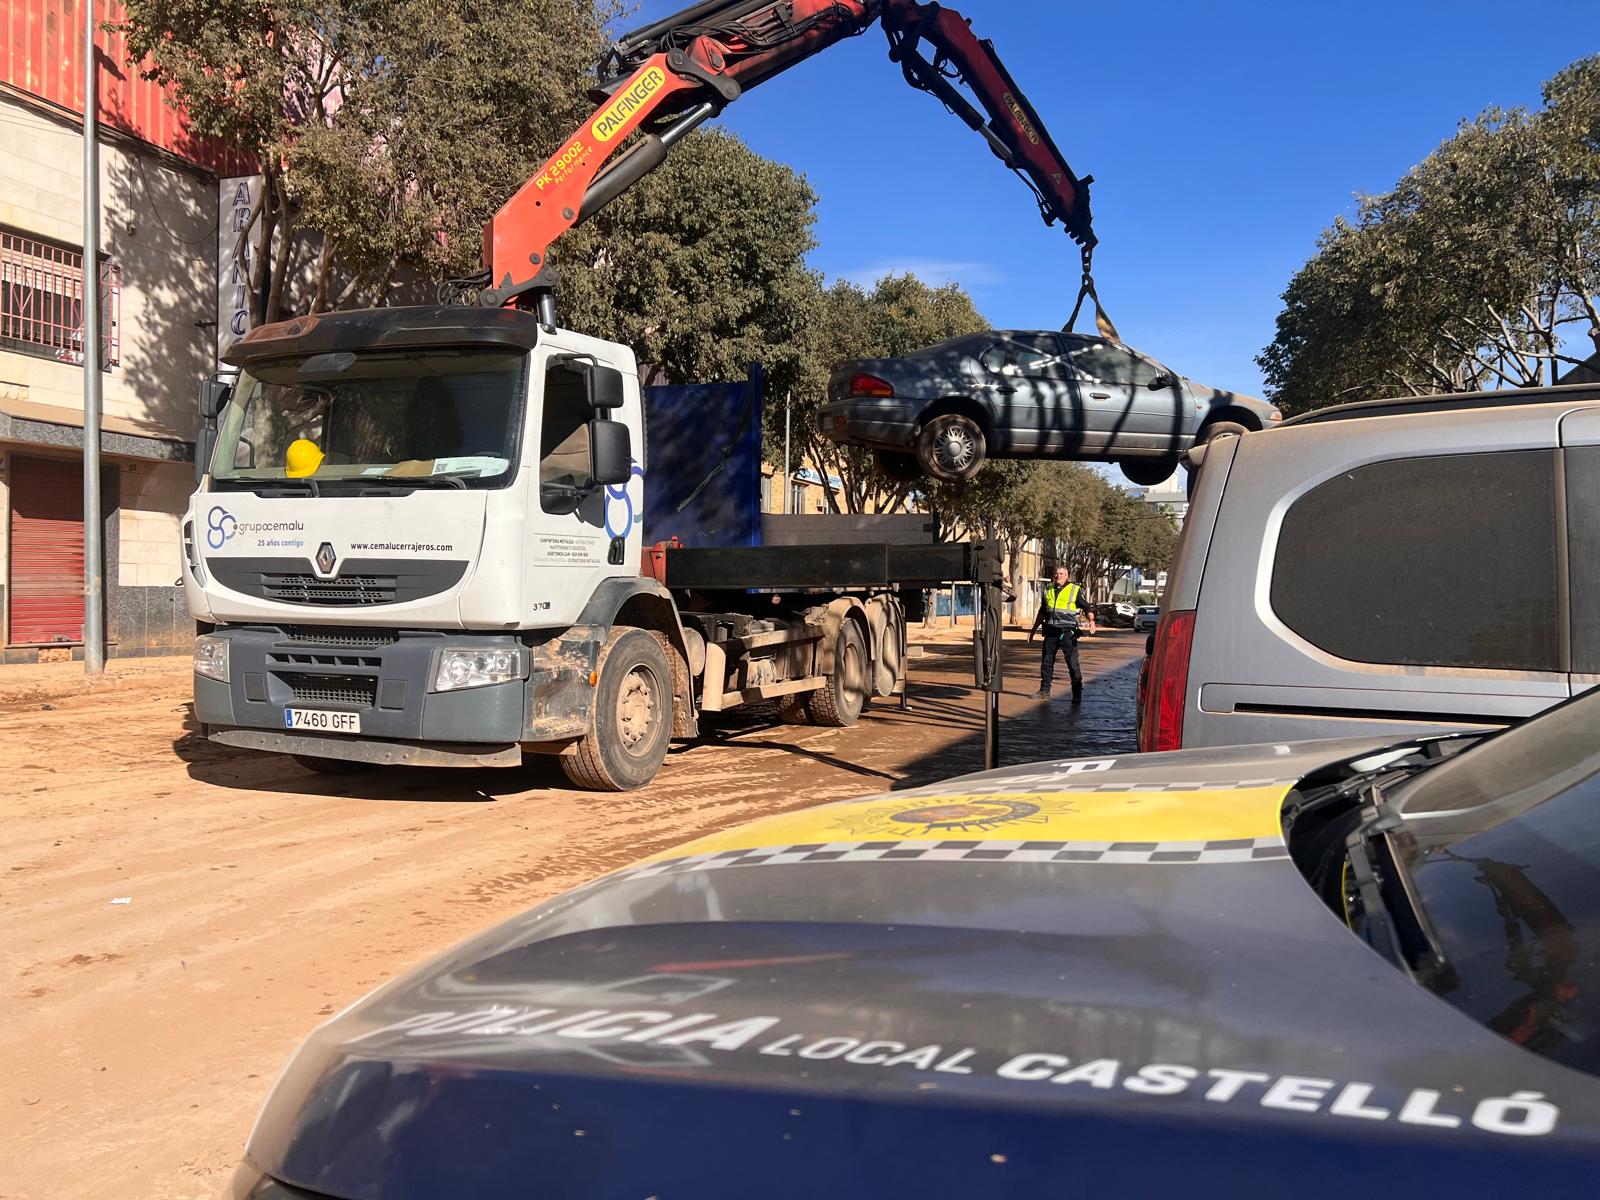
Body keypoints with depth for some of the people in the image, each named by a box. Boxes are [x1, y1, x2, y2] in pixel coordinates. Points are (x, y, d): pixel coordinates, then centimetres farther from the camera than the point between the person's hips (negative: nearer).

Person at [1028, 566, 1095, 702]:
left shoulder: (1075, 590, 0)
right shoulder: (1048, 591, 15)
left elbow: (1087, 608, -2)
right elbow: (1042, 613, 23)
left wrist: (1091, 621, -21)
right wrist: (1033, 630, 23)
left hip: (1067, 633, -5)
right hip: (1051, 632, 5)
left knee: (1072, 663, -7)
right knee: (1046, 662, 9)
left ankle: (1077, 694, -3)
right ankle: (1045, 689, 20)